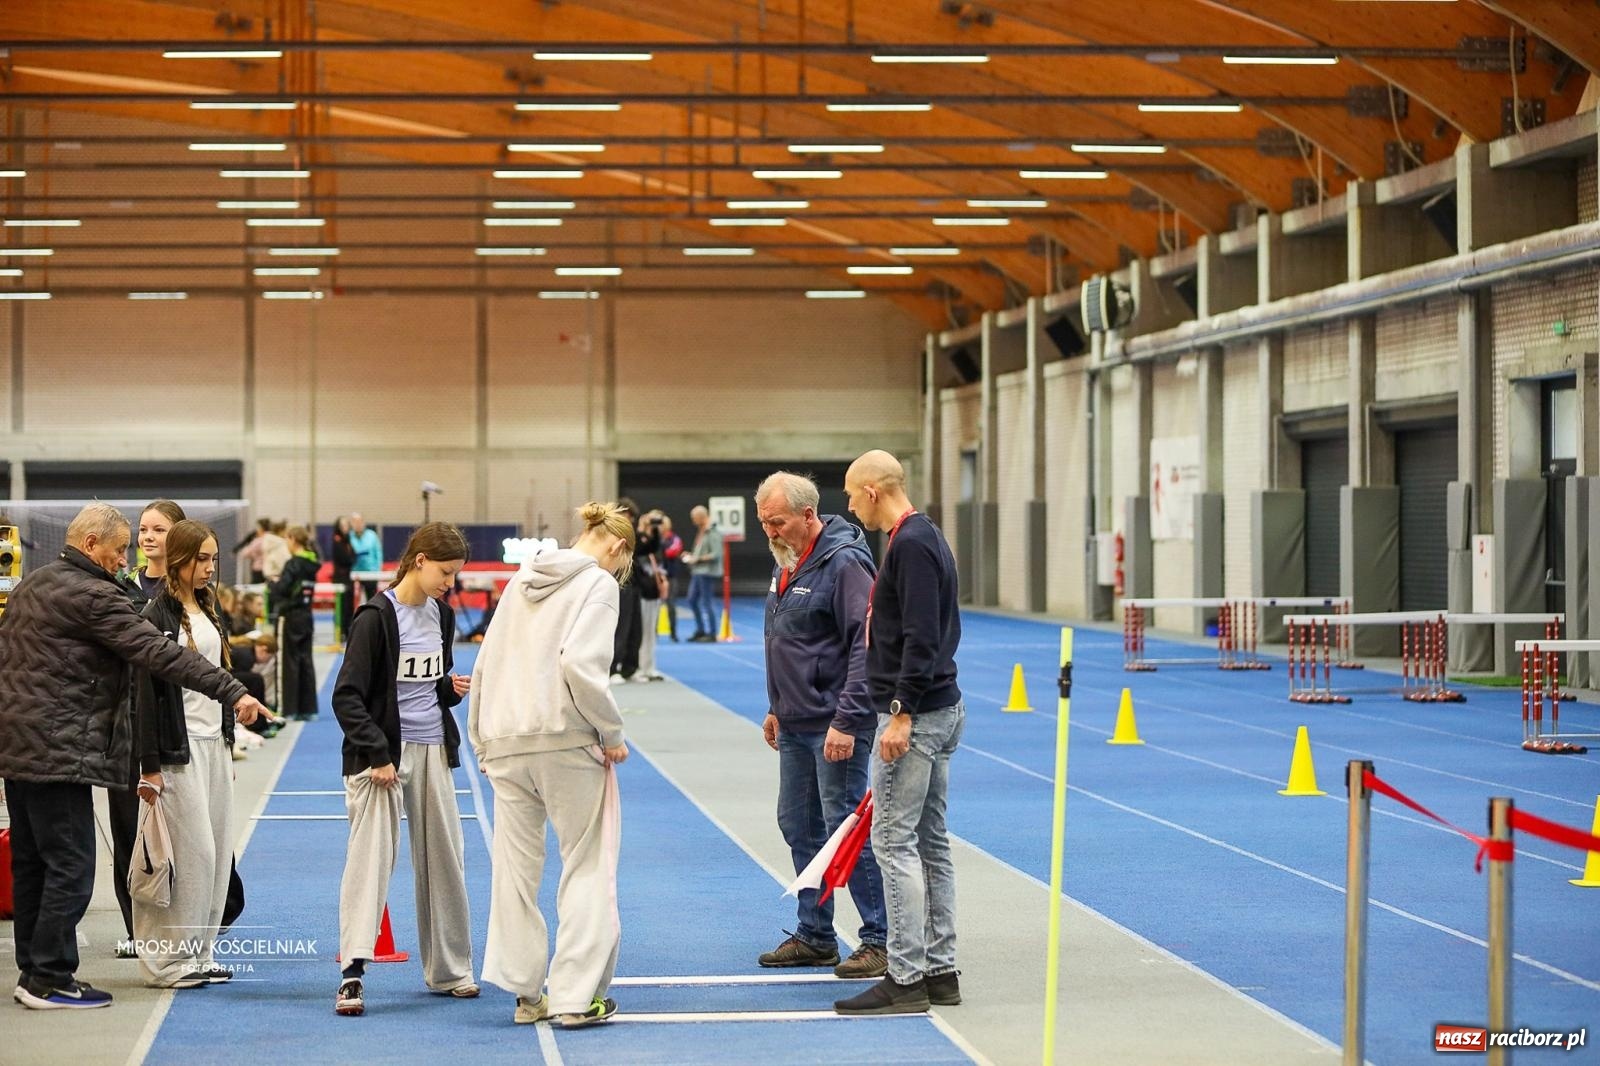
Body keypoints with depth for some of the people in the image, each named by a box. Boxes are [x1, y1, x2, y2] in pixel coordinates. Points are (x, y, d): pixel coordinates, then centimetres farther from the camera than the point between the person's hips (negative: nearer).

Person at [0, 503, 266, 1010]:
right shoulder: (92, 596, -14)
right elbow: (160, 653, -21)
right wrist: (232, 692, -23)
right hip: (58, 752, -10)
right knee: (71, 865, -5)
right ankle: (50, 979, -4)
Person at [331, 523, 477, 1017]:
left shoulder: (442, 614, 9)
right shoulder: (376, 616, -12)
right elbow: (347, 697, -13)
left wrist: (453, 688, -1)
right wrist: (377, 755, -20)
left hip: (433, 752, 7)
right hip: (383, 753, -7)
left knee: (444, 859, 11)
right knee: (371, 854, -13)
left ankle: (448, 970, 22)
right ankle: (352, 974, -14)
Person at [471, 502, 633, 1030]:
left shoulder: (522, 580, 14)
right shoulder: (599, 584, -6)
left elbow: (485, 664, 16)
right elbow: (580, 663, -20)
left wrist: (482, 739, 22)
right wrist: (611, 732, -11)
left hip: (505, 743, 6)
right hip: (567, 742, -6)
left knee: (515, 868, 13)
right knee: (587, 866, 4)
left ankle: (526, 993, 17)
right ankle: (576, 996, 2)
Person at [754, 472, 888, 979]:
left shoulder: (844, 562, -17)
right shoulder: (786, 563, 13)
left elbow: (866, 647, -21)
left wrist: (846, 721, -24)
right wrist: (776, 708, 22)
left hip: (836, 725, -10)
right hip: (795, 725, 10)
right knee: (798, 826, 14)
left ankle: (880, 941, 1)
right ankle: (814, 937, 24)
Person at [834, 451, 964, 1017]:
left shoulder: (911, 545, -16)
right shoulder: (925, 537, 16)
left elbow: (921, 639, -23)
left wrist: (902, 715, -23)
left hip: (916, 715, -11)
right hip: (939, 710, 11)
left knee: (894, 839, -8)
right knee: (931, 840, 12)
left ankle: (906, 979, -6)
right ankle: (940, 970, 17)